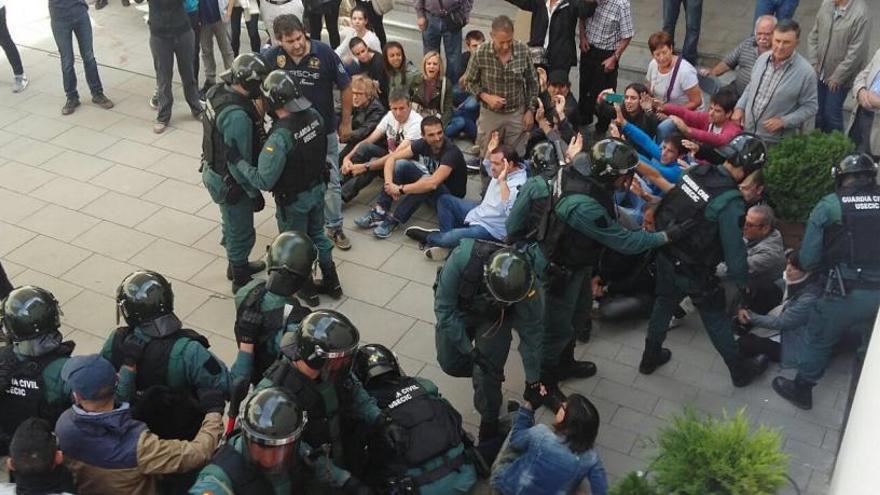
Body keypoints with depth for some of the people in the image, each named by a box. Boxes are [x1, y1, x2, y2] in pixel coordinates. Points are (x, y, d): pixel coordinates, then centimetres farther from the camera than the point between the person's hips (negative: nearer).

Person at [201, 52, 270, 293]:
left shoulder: (218, 91, -7)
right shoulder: (237, 116, -35)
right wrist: (255, 193, -15)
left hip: (213, 170, 9)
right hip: (228, 182, -9)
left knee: (232, 225, 29)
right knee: (242, 233, 12)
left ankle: (237, 265, 50)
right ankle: (241, 280, 31)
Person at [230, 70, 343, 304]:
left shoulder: (279, 137, -34)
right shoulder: (315, 116, -13)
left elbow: (263, 181, -29)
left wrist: (237, 160, -20)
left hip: (293, 200, -6)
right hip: (318, 188, 6)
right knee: (318, 235, 27)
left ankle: (307, 290, 36)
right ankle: (331, 282, 41)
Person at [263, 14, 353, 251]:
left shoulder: (324, 53, -18)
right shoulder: (270, 58, -13)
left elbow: (345, 87, -6)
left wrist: (346, 122, -2)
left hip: (324, 131, -1)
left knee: (330, 181, 10)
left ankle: (334, 227, 27)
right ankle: (297, 228, 34)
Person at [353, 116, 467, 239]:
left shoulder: (451, 151, -30)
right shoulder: (422, 144, -10)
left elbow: (432, 183, -41)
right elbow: (392, 158, -10)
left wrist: (401, 189, -32)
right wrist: (389, 183, -28)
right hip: (429, 192, 6)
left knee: (427, 179, -37)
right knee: (401, 163, -15)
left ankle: (394, 220, -26)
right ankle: (380, 211, -17)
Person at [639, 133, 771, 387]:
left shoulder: (697, 171, -8)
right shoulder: (731, 202, -27)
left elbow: (669, 202, 6)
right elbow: (734, 248, -20)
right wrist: (743, 283, -3)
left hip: (664, 255, 6)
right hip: (692, 272, -6)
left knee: (664, 303, 28)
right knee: (716, 319, 14)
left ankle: (651, 357, 47)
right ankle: (740, 371, 35)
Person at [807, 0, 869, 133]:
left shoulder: (860, 13, -22)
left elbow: (856, 52, -20)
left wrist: (837, 77, -15)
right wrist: (813, 64, 1)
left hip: (840, 77, -6)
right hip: (820, 73, 6)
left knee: (832, 113, 0)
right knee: (818, 111, 14)